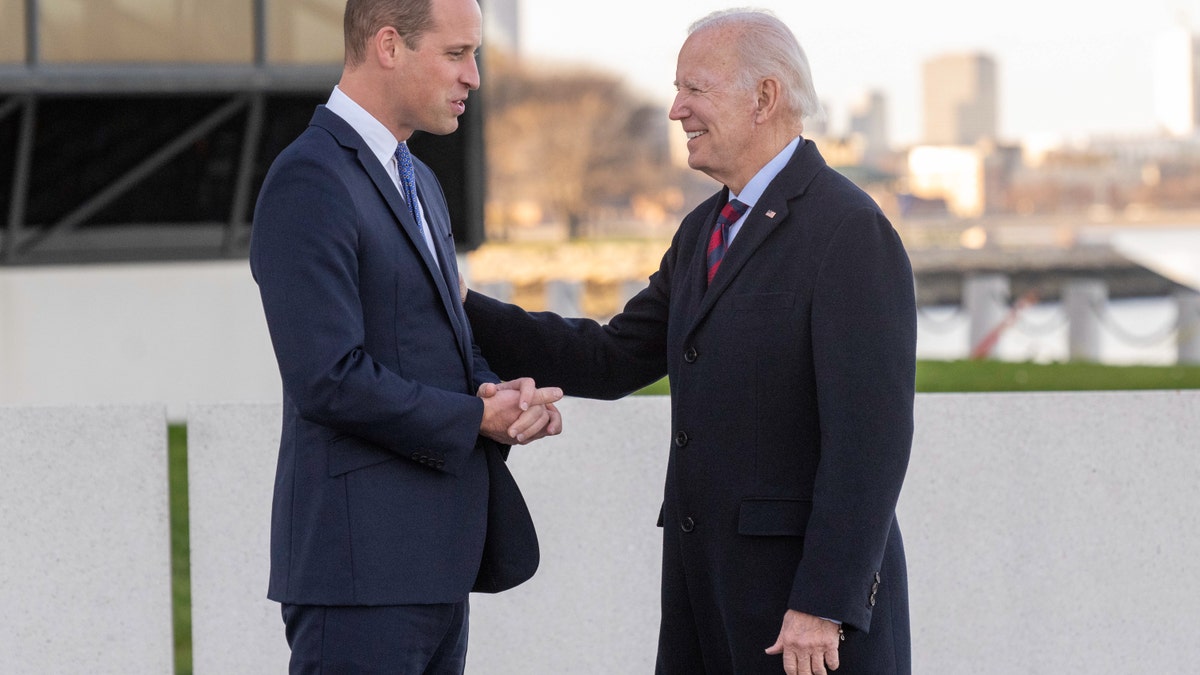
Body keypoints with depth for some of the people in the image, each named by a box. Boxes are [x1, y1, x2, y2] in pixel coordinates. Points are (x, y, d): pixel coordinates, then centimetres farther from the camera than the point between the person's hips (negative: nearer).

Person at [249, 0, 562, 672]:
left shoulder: (418, 183, 19)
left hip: (436, 560, 9)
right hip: (363, 564, -9)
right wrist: (475, 419, -12)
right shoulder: (309, 181, -13)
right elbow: (331, 378, -21)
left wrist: (502, 394, -1)